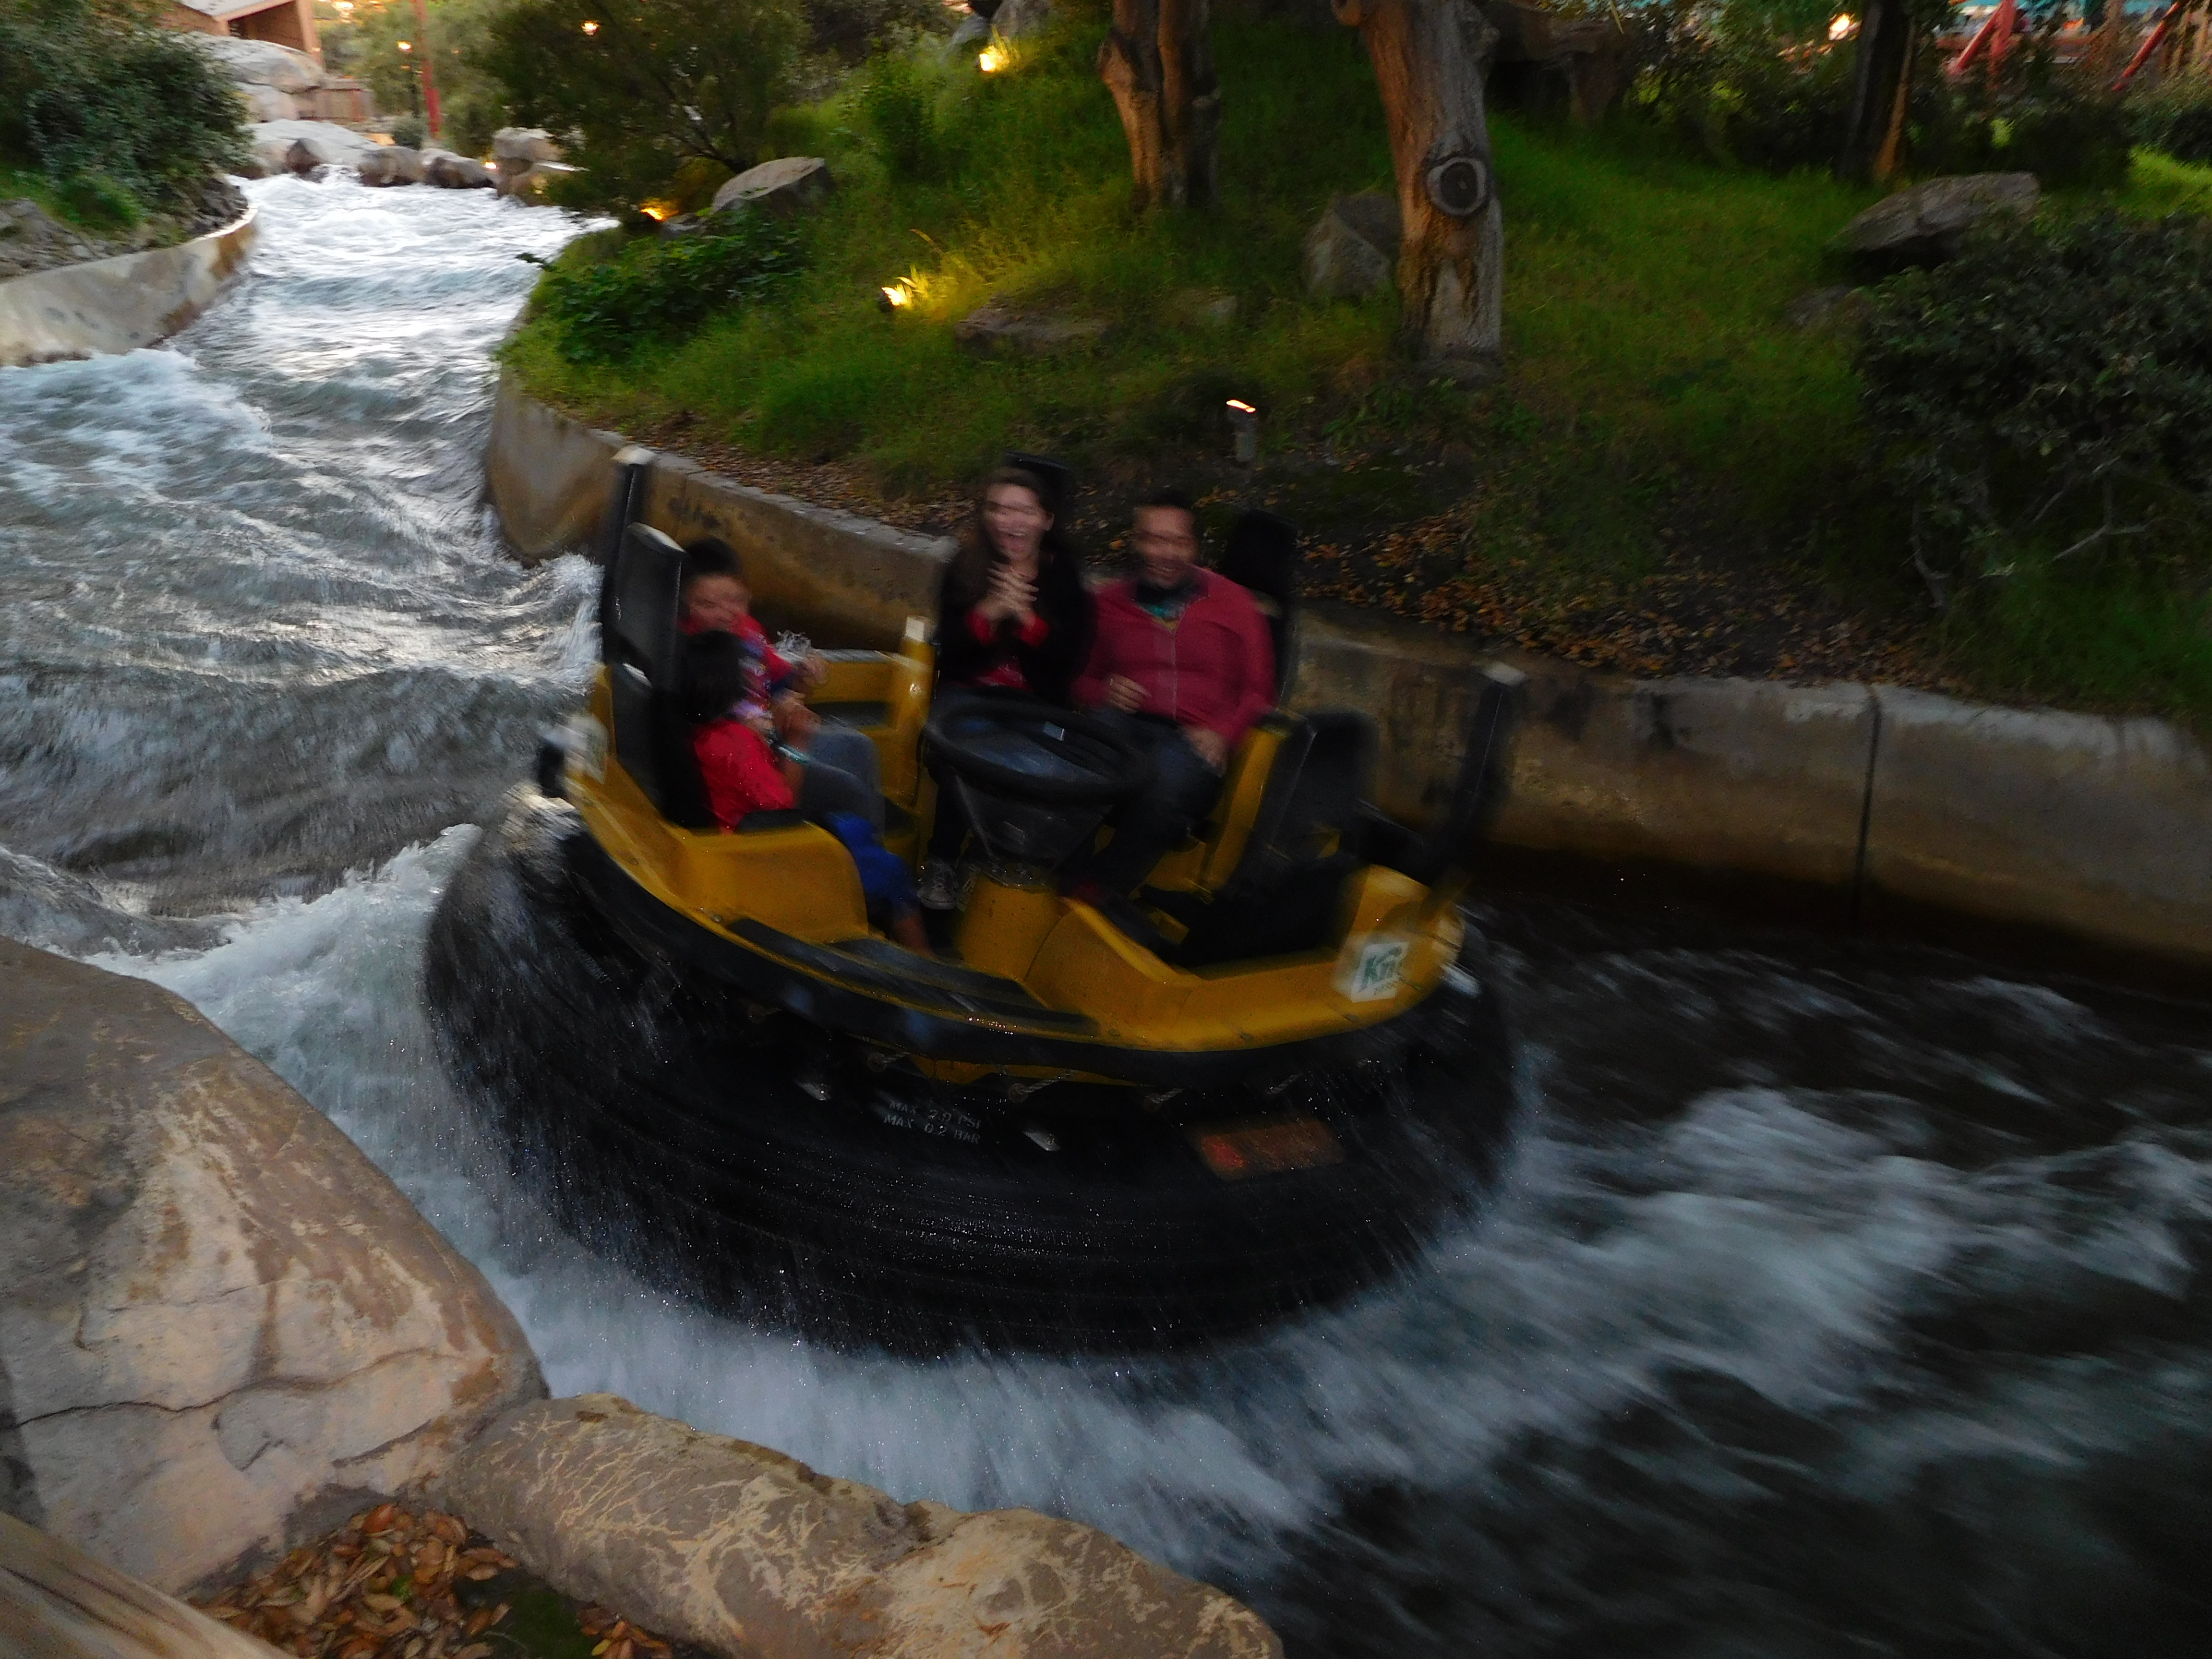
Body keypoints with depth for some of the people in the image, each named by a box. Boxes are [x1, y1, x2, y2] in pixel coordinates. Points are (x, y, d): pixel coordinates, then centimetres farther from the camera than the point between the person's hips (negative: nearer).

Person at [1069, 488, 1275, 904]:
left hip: (1193, 744, -1)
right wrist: (1102, 693, 0)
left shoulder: (1233, 603, 15)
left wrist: (1220, 734, -7)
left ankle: (1099, 889, -25)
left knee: (1171, 771, -39)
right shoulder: (1111, 604, 20)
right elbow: (1081, 679, 26)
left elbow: (1258, 693, 13)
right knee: (1101, 726, -37)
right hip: (1126, 728, 1)